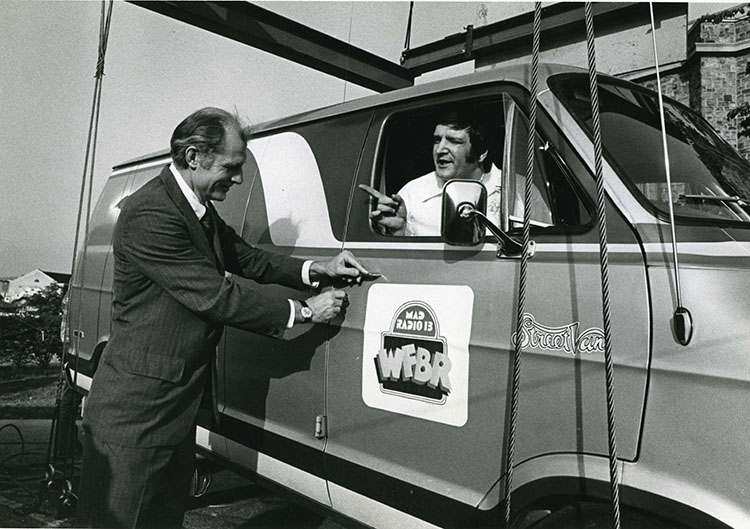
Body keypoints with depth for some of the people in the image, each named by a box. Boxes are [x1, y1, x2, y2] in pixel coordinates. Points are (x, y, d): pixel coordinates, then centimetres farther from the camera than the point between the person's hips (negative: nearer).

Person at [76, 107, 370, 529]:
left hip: (178, 403, 9)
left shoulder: (201, 209, 8)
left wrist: (315, 270, 1)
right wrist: (303, 312, -19)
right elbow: (214, 295, -25)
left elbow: (246, 257, 14)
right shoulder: (150, 214, -23)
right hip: (138, 411, -9)